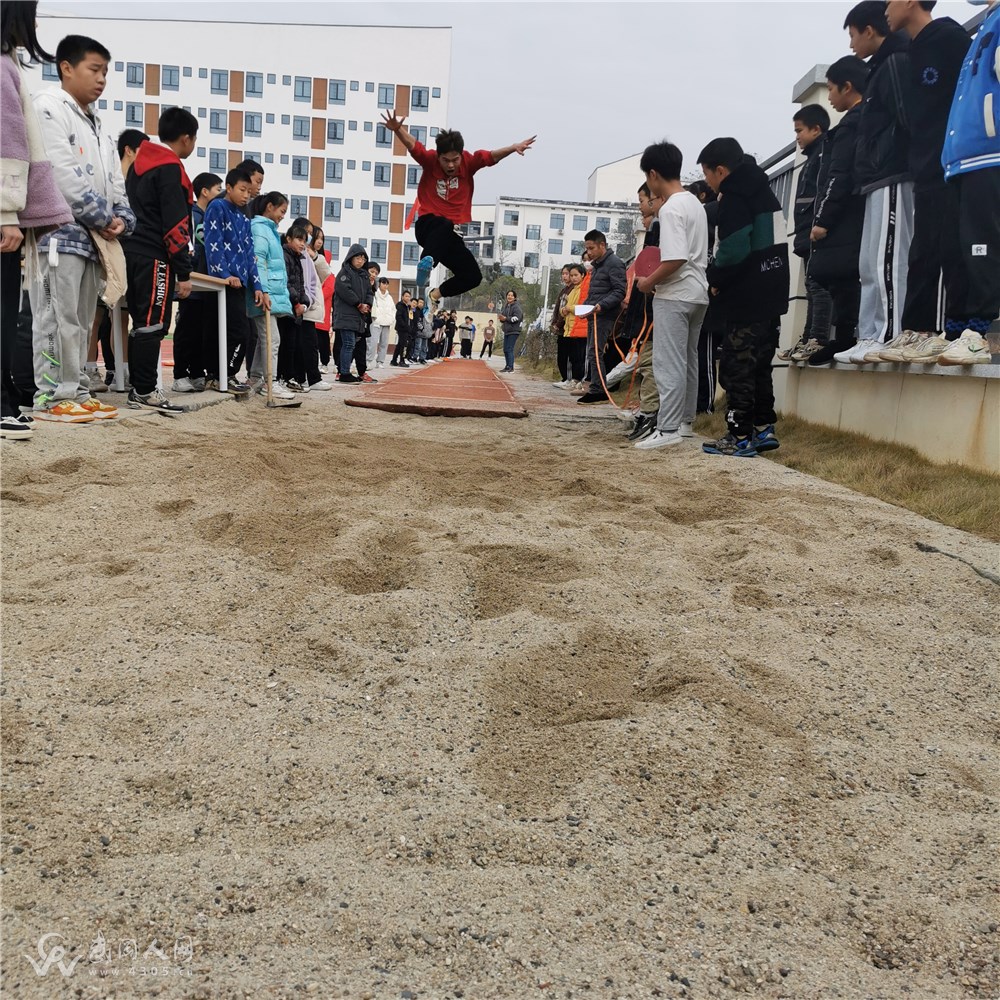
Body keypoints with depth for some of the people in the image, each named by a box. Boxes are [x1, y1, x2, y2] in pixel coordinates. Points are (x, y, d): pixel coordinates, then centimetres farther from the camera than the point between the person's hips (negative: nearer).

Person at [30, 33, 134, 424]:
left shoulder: (96, 125, 23)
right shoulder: (48, 107, -4)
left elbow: (114, 181, 19)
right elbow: (63, 174, -14)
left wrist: (120, 218, 0)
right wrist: (102, 218, -11)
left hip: (93, 236, 9)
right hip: (59, 231, -9)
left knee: (81, 321, 9)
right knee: (57, 318, -9)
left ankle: (76, 392, 14)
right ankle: (51, 397, -7)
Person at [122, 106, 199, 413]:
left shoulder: (139, 164, 19)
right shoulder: (171, 168, -10)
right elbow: (175, 225, -15)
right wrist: (184, 273, -15)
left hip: (133, 253, 9)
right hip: (155, 257, -9)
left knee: (142, 323, 11)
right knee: (153, 324, -7)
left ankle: (139, 388, 14)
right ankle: (145, 391, -6)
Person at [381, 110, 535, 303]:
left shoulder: (469, 162, -3)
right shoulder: (429, 160, -9)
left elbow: (492, 157, -18)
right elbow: (412, 145, -25)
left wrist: (513, 148, -36)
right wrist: (398, 130, -45)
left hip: (453, 235, 4)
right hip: (428, 225, -4)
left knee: (473, 276, 1)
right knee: (446, 226, -39)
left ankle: (435, 295, 21)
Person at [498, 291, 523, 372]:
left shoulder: (516, 307, -10)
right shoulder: (506, 306, 16)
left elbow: (517, 318, -20)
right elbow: (504, 315, 23)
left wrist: (506, 318, -20)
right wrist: (501, 319, -1)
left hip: (514, 331, -9)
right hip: (506, 331, 9)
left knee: (509, 349, -13)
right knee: (505, 349, 12)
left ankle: (511, 367, -11)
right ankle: (507, 366, 21)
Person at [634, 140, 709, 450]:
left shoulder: (671, 209, -15)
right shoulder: (695, 203, 14)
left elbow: (675, 259, -24)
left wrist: (648, 282, -10)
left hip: (674, 295, -10)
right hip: (697, 293, 10)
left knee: (668, 363, -8)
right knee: (688, 360, 14)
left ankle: (668, 429, -9)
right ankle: (685, 422, 22)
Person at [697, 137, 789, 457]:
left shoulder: (734, 197, -12)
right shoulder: (763, 191, 18)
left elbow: (733, 250, -22)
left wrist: (715, 278, -5)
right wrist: (720, 277, 12)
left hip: (747, 298, -10)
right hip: (771, 293, 10)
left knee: (736, 366, -5)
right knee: (760, 364, 15)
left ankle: (740, 436, -3)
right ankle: (764, 428, 19)